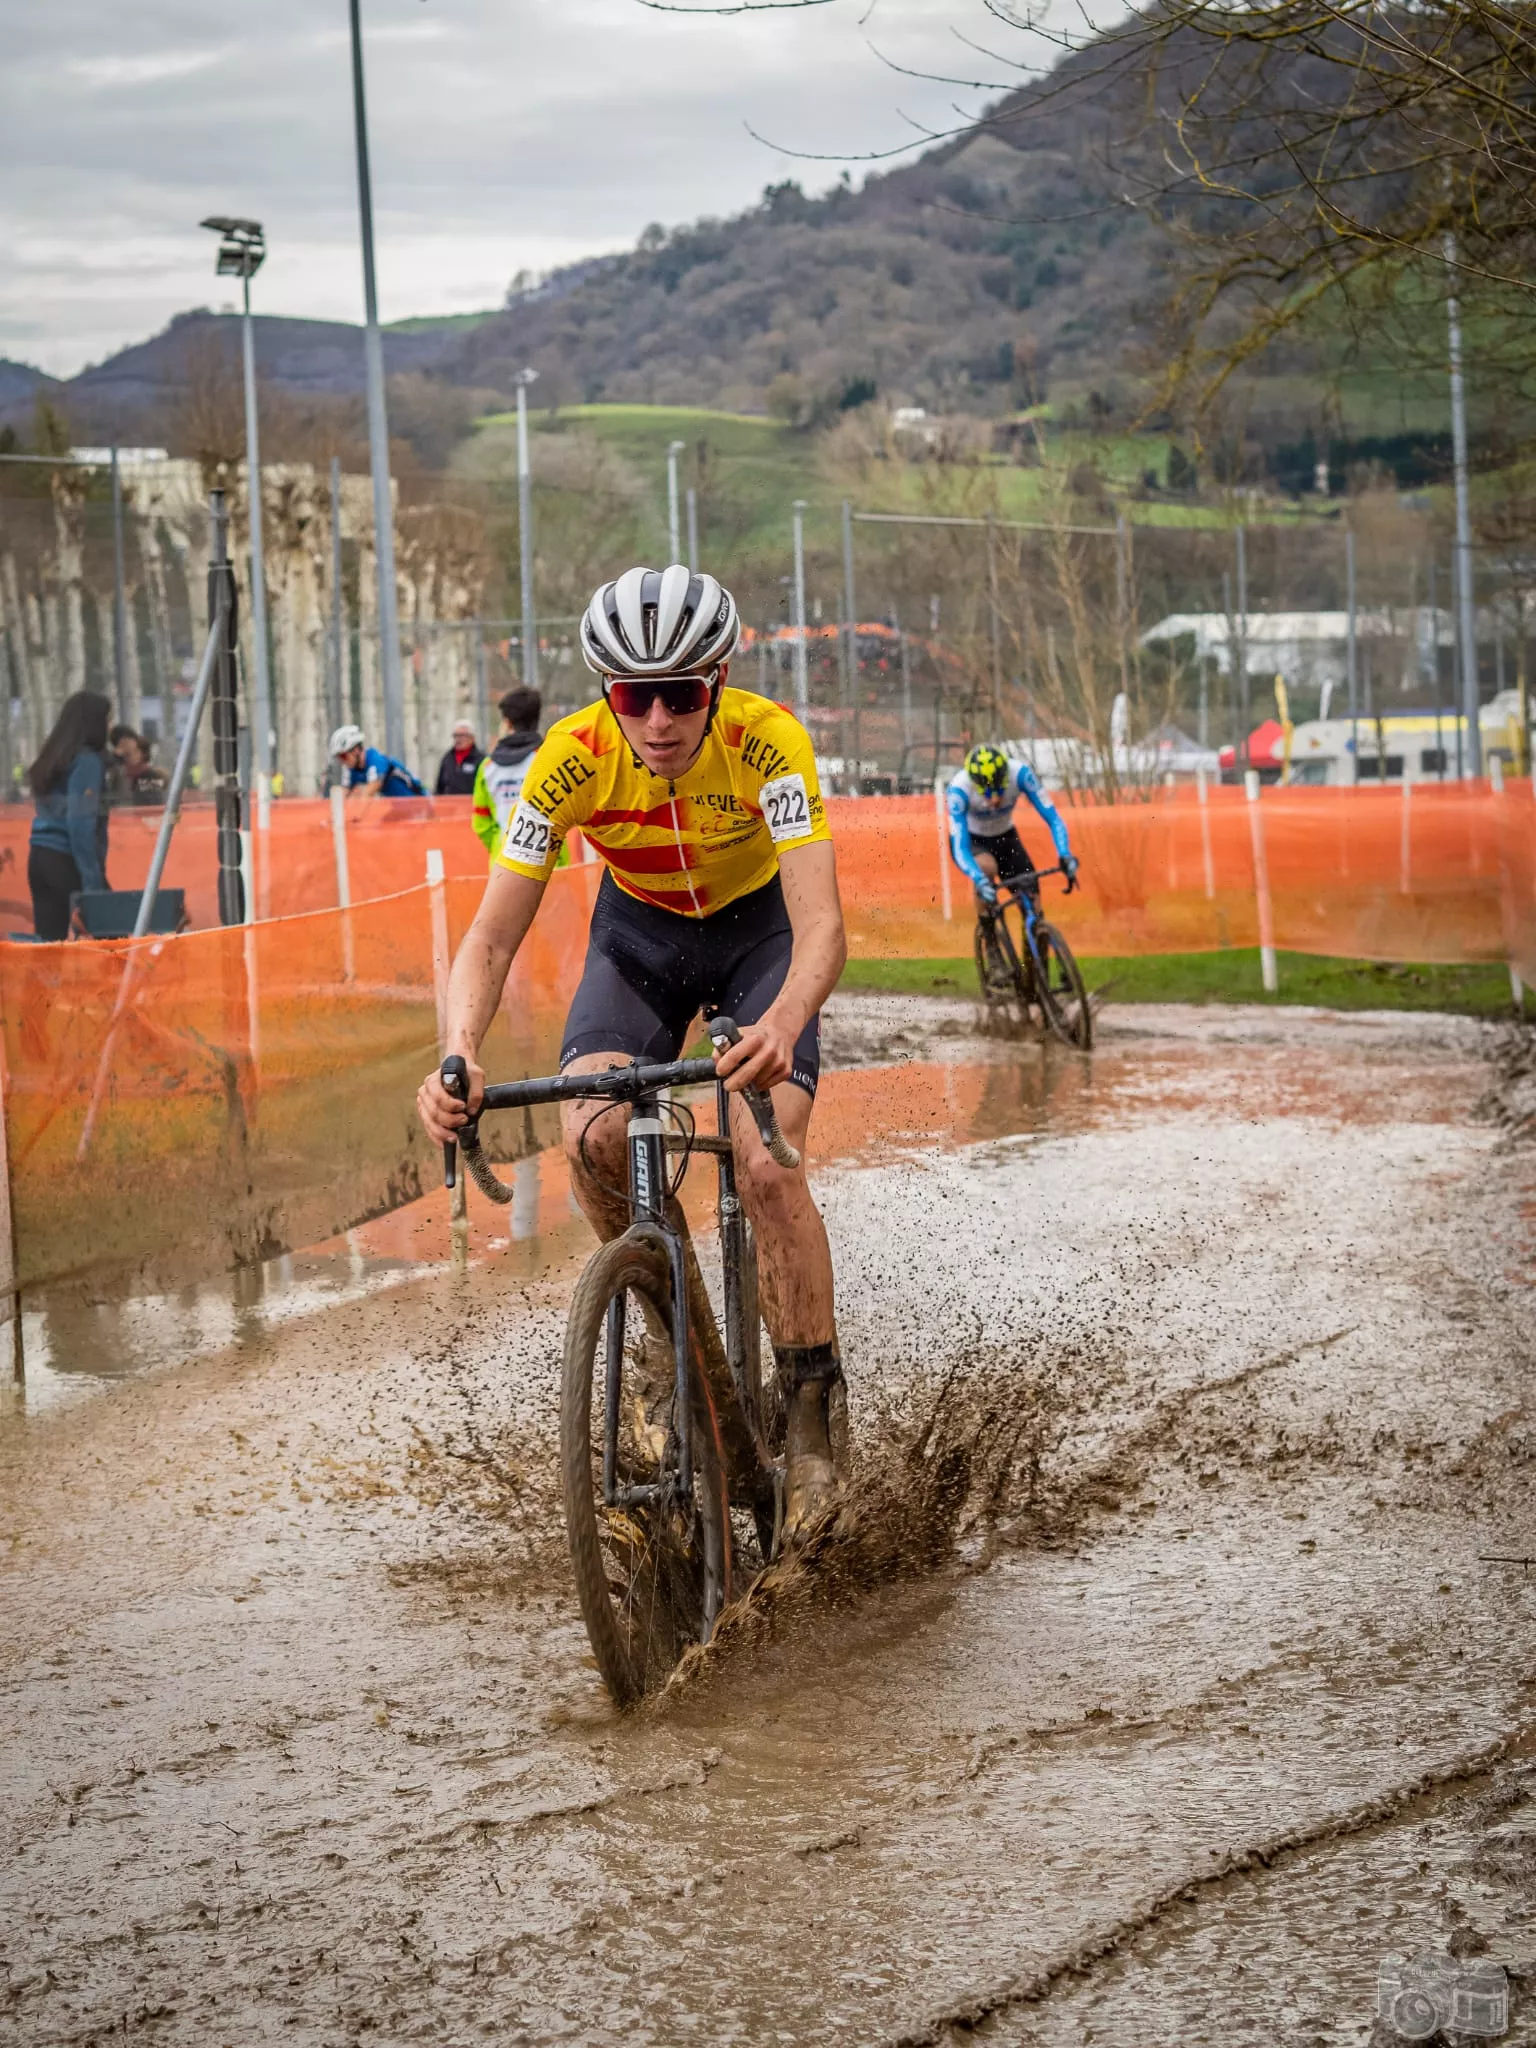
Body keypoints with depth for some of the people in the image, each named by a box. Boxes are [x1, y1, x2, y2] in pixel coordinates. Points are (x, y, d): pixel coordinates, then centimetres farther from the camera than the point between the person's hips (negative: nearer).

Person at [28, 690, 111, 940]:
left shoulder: (50, 757, 15)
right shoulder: (86, 761, -10)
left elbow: (53, 813, 10)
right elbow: (81, 823, -16)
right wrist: (92, 879, -17)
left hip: (39, 856, 8)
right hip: (67, 861, -8)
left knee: (48, 942, 4)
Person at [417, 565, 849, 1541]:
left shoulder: (768, 742, -33)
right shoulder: (571, 761, -28)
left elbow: (820, 923, -42)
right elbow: (493, 936, -27)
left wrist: (781, 1028, -63)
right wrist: (459, 1056, -46)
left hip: (758, 926, -2)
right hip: (639, 928, 2)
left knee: (769, 1168, -20)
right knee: (593, 1139, -23)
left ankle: (812, 1421, -6)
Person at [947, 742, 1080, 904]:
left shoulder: (1020, 773, -30)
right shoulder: (959, 789, -34)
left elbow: (1052, 817, -27)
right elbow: (959, 847, -37)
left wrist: (1065, 855, -42)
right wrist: (980, 881, -52)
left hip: (1004, 838, 2)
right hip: (971, 840, -2)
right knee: (987, 867, -34)